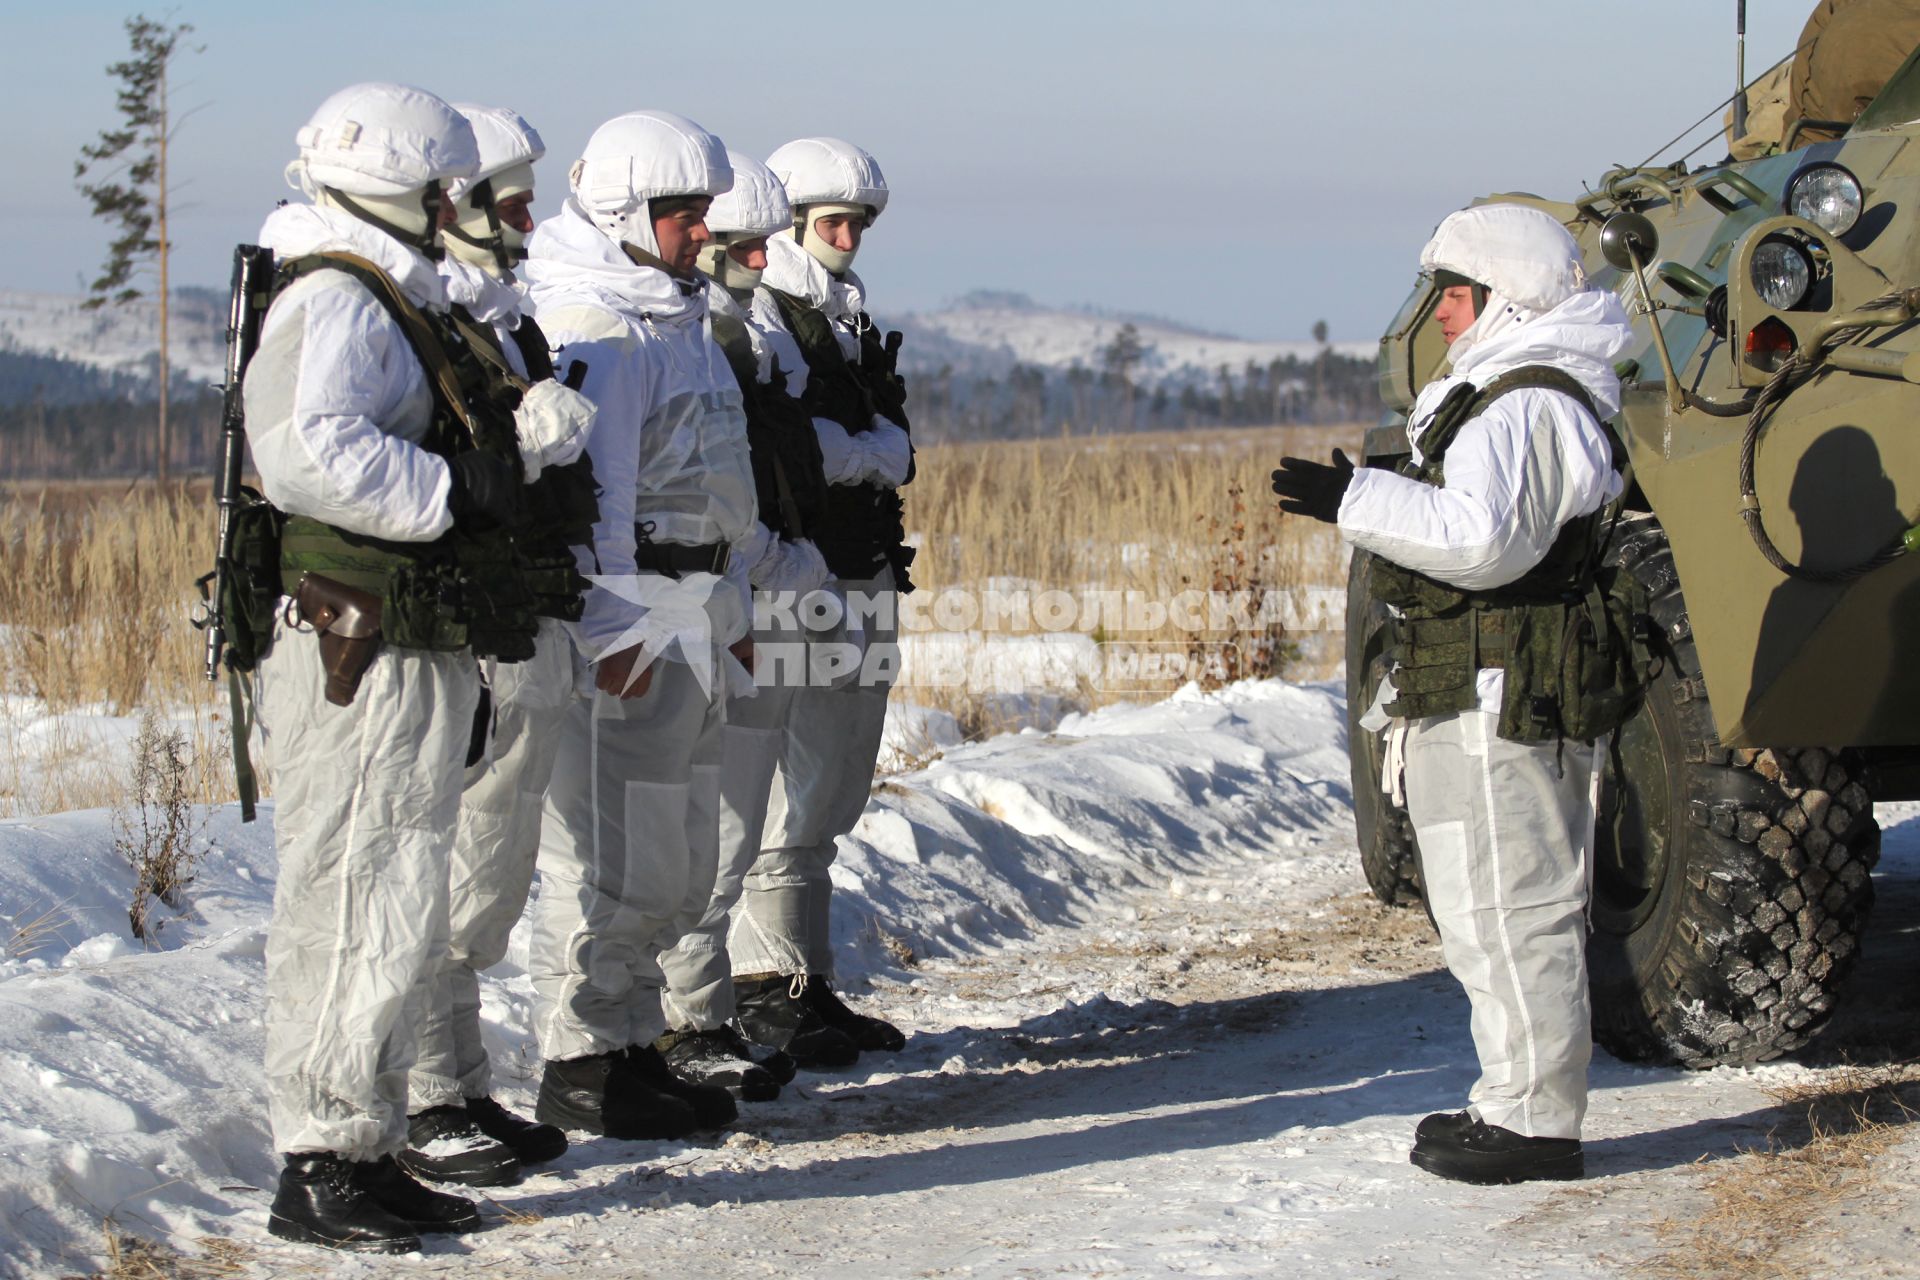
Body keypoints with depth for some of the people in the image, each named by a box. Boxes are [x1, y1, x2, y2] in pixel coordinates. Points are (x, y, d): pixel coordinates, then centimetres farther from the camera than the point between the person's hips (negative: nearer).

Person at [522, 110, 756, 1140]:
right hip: (623, 627, -10)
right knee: (615, 854, -6)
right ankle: (579, 1067, 0)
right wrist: (612, 628, -24)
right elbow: (585, 488, -21)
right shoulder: (593, 328, -14)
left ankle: (632, 1047, 22)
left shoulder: (674, 314, 19)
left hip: (685, 621, 10)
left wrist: (729, 608, 26)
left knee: (680, 862, 14)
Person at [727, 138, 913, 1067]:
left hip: (860, 589, 9)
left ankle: (812, 989, 17)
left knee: (830, 805, 12)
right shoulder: (759, 321, -7)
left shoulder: (850, 323, 21)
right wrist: (863, 453, -9)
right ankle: (764, 992, -3)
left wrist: (842, 450, -7)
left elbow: (896, 452, 11)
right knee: (790, 802, -9)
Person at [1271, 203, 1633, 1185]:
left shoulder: (1528, 409, -16)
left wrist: (1356, 501, -24)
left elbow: (1485, 538, -28)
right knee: (1488, 916, 16)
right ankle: (1515, 1100, 23)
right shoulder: (1504, 400, 19)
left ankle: (1535, 1122, -5)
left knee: (1509, 912, -8)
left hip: (1503, 704, -11)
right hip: (1476, 704, 11)